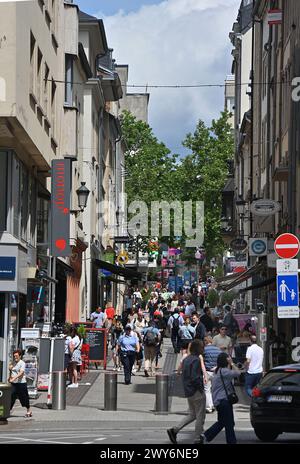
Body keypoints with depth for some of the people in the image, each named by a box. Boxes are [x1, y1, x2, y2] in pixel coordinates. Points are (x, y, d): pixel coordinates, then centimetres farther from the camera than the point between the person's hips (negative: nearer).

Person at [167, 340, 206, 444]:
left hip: (188, 391, 9)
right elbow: (194, 377, -25)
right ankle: (198, 439, 10)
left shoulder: (186, 359, 10)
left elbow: (183, 375, 15)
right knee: (200, 416, 3)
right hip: (197, 392, -9)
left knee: (192, 415, 19)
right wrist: (201, 387, -12)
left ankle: (174, 430, 8)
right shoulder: (196, 360, -18)